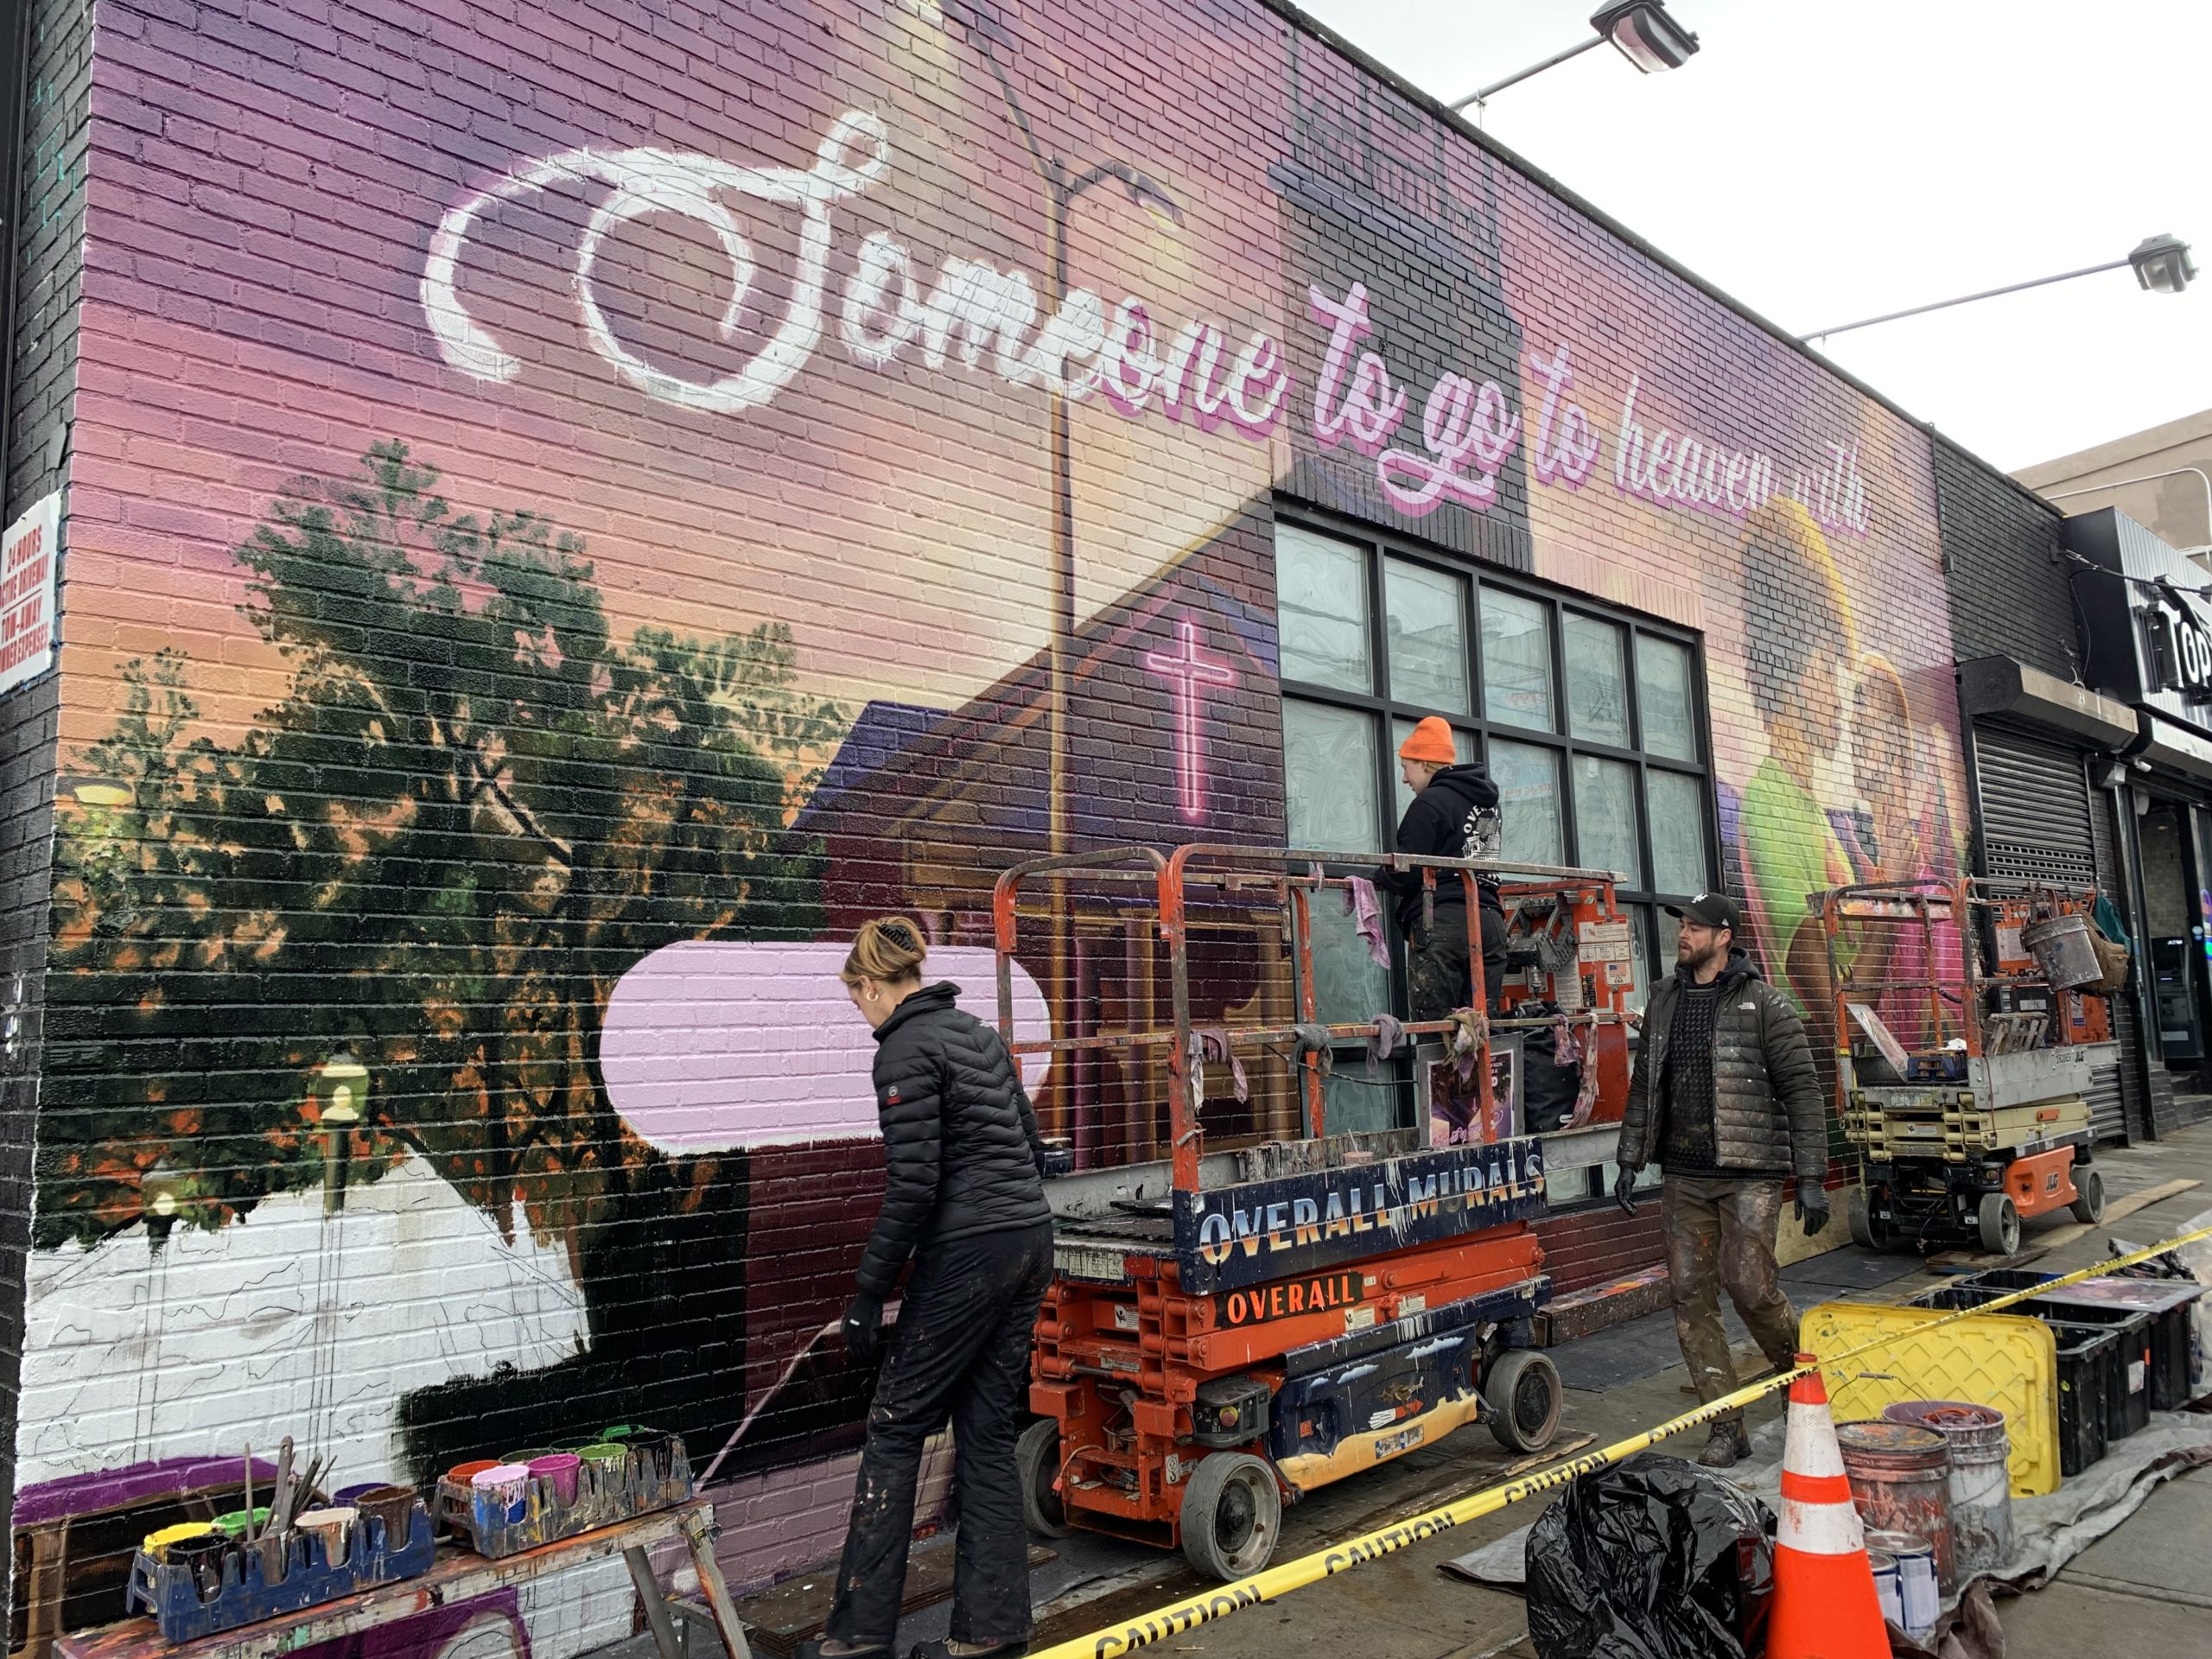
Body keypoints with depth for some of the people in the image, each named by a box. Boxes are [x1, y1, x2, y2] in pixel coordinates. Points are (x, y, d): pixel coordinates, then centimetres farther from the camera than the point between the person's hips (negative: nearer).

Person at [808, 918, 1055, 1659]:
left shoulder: (905, 1051, -12)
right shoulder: (980, 1033, 14)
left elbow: (913, 1185, -18)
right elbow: (1030, 1146, 18)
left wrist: (869, 1294, -12)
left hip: (966, 1254, -8)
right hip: (1030, 1240, 8)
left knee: (896, 1425, 5)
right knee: (988, 1430, 13)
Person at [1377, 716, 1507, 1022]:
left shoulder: (1430, 803, -6)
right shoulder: (1489, 801, 21)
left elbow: (1406, 874, -11)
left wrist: (1377, 877, 9)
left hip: (1442, 920, -8)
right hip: (1490, 921, 8)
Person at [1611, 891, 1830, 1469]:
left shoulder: (1764, 1005, -7)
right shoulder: (1663, 1000, 10)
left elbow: (1802, 1091, -7)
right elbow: (1644, 1086, 16)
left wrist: (1811, 1179, -10)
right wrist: (1630, 1161, 13)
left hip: (1750, 1175, -5)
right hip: (1684, 1177, 5)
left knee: (1750, 1286, -9)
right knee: (1690, 1296, 3)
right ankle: (1728, 1428, 12)